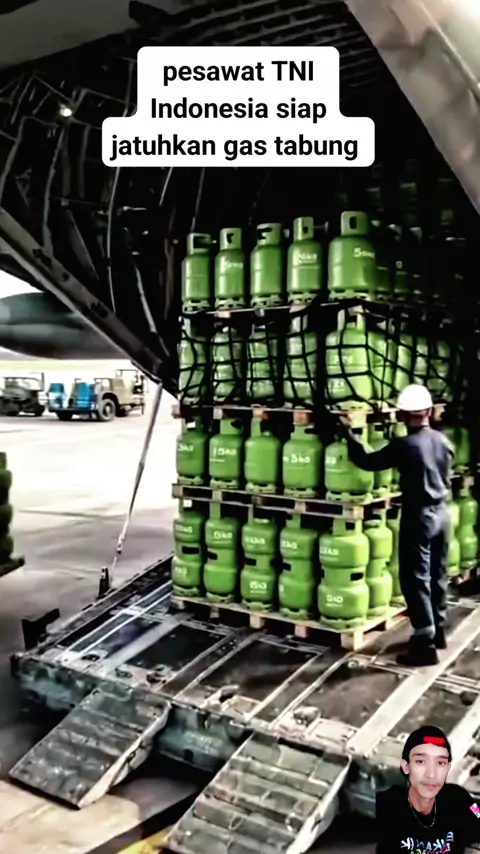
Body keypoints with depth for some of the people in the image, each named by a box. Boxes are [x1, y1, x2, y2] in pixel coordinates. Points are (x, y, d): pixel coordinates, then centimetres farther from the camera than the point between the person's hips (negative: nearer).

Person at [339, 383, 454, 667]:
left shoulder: (404, 445, -17)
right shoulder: (444, 441, 3)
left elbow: (369, 462, -11)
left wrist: (348, 434, -1)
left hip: (419, 516, -7)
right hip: (442, 513, 7)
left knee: (416, 580, -2)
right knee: (438, 575, 18)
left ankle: (425, 645, 0)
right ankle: (438, 630, 31)